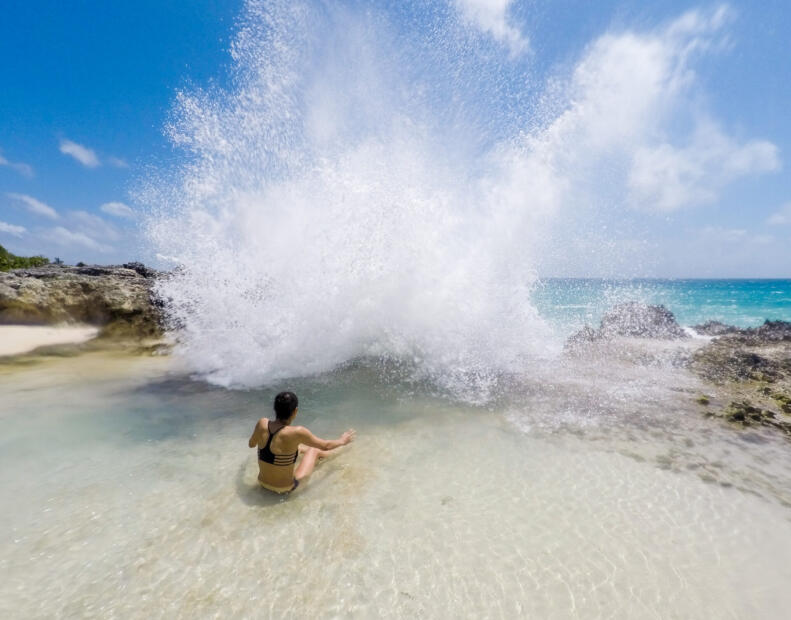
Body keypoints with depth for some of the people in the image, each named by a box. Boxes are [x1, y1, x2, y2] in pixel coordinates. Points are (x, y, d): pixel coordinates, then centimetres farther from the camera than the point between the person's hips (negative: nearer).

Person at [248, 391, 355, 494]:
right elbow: (325, 446, -14)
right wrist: (342, 441, 6)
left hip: (262, 483, 5)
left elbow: (251, 444, 5)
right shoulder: (297, 432, -30)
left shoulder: (262, 424, -17)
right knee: (314, 450, 18)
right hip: (285, 489, -5)